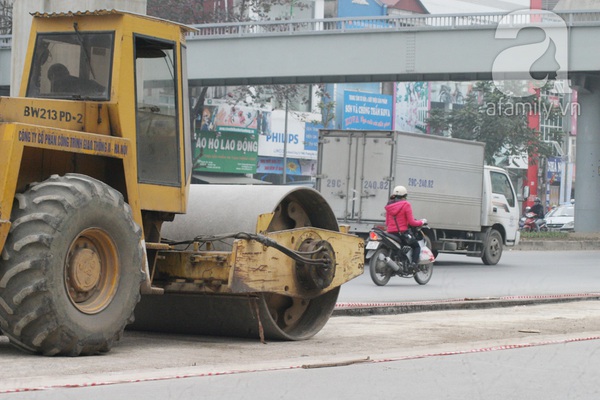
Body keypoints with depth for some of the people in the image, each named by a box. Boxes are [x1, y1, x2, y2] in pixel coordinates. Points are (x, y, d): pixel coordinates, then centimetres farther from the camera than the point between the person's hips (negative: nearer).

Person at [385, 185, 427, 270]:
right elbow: (411, 222, -10)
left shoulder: (389, 206, 9)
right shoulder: (406, 205, -8)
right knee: (416, 246, 12)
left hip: (391, 232, 5)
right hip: (402, 232, -5)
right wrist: (422, 222, 7)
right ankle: (413, 264, -10)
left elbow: (387, 223, 11)